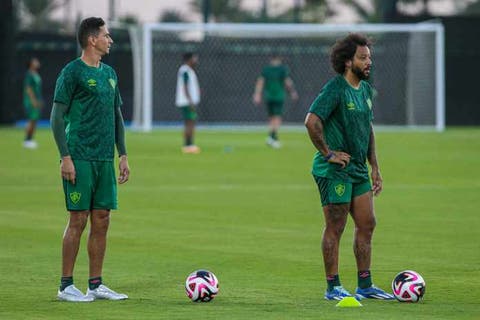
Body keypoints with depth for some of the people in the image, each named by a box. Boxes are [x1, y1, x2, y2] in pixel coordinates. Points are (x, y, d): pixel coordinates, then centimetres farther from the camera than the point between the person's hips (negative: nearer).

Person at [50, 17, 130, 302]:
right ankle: (66, 286, -1)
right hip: (80, 158, -7)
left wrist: (123, 155, 15)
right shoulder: (72, 72, -7)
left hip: (105, 159, 7)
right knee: (78, 220, -6)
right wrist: (65, 157, -15)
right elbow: (57, 116, -9)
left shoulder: (110, 74, 16)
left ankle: (96, 284, 12)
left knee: (102, 221, 6)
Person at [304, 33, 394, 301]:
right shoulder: (335, 88, -15)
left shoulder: (365, 89, 13)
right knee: (335, 228, -3)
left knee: (367, 225, 10)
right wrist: (328, 153, -19)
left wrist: (375, 168, 18)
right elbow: (312, 121, -26)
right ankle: (333, 288, 4)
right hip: (335, 170, -9)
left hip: (359, 170, 9)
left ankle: (365, 286, 18)